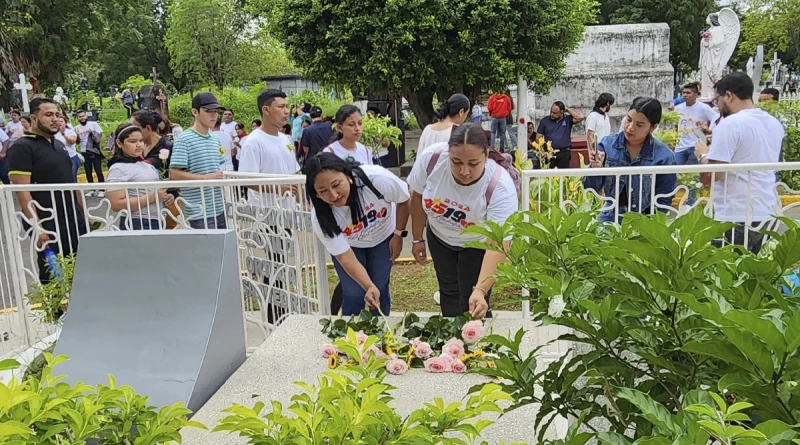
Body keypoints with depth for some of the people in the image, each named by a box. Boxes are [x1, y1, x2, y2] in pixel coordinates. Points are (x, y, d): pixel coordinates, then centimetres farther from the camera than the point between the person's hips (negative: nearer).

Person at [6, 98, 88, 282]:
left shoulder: (59, 144, 15)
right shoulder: (22, 147, -9)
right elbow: (22, 192, -16)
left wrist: (84, 213, 16)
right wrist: (37, 227, -22)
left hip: (75, 223, 7)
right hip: (48, 227, -7)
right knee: (53, 278, 1)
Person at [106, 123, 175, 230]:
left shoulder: (145, 164, 14)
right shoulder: (118, 168, -8)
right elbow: (116, 205, -17)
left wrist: (166, 197, 5)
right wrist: (152, 197, -20)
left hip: (156, 222, 7)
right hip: (136, 224, -7)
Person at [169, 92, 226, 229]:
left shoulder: (215, 139, 13)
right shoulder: (184, 140, -9)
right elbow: (174, 174, -14)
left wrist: (223, 177, 2)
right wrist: (206, 178, -18)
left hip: (219, 208, 7)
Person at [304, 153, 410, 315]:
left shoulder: (377, 178, -40)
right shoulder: (321, 219, -35)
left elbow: (403, 200, -18)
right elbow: (346, 259, -28)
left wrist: (398, 235, -11)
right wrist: (369, 287, -42)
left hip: (383, 237, 1)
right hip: (348, 245, 0)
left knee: (381, 290, 2)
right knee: (353, 295, -5)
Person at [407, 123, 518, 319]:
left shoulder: (501, 188, -37)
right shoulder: (431, 158, -29)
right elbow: (417, 195, -10)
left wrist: (480, 290, -50)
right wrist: (418, 239, -1)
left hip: (478, 244, -3)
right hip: (439, 237, 3)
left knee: (473, 308, -6)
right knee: (449, 295, 16)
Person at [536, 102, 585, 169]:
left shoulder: (567, 120, 8)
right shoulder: (545, 120, 10)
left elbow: (580, 117, -8)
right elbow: (539, 137, 11)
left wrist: (567, 109, -1)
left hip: (564, 154, 0)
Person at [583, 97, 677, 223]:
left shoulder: (664, 156, -7)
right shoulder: (607, 144, -4)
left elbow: (663, 200, 1)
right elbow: (591, 189, -1)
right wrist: (595, 168, -19)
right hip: (610, 218, 0)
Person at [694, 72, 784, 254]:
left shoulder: (730, 124, -16)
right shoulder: (775, 124, 10)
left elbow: (714, 174, -19)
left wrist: (703, 154, 0)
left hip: (735, 218, -8)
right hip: (766, 214, 8)